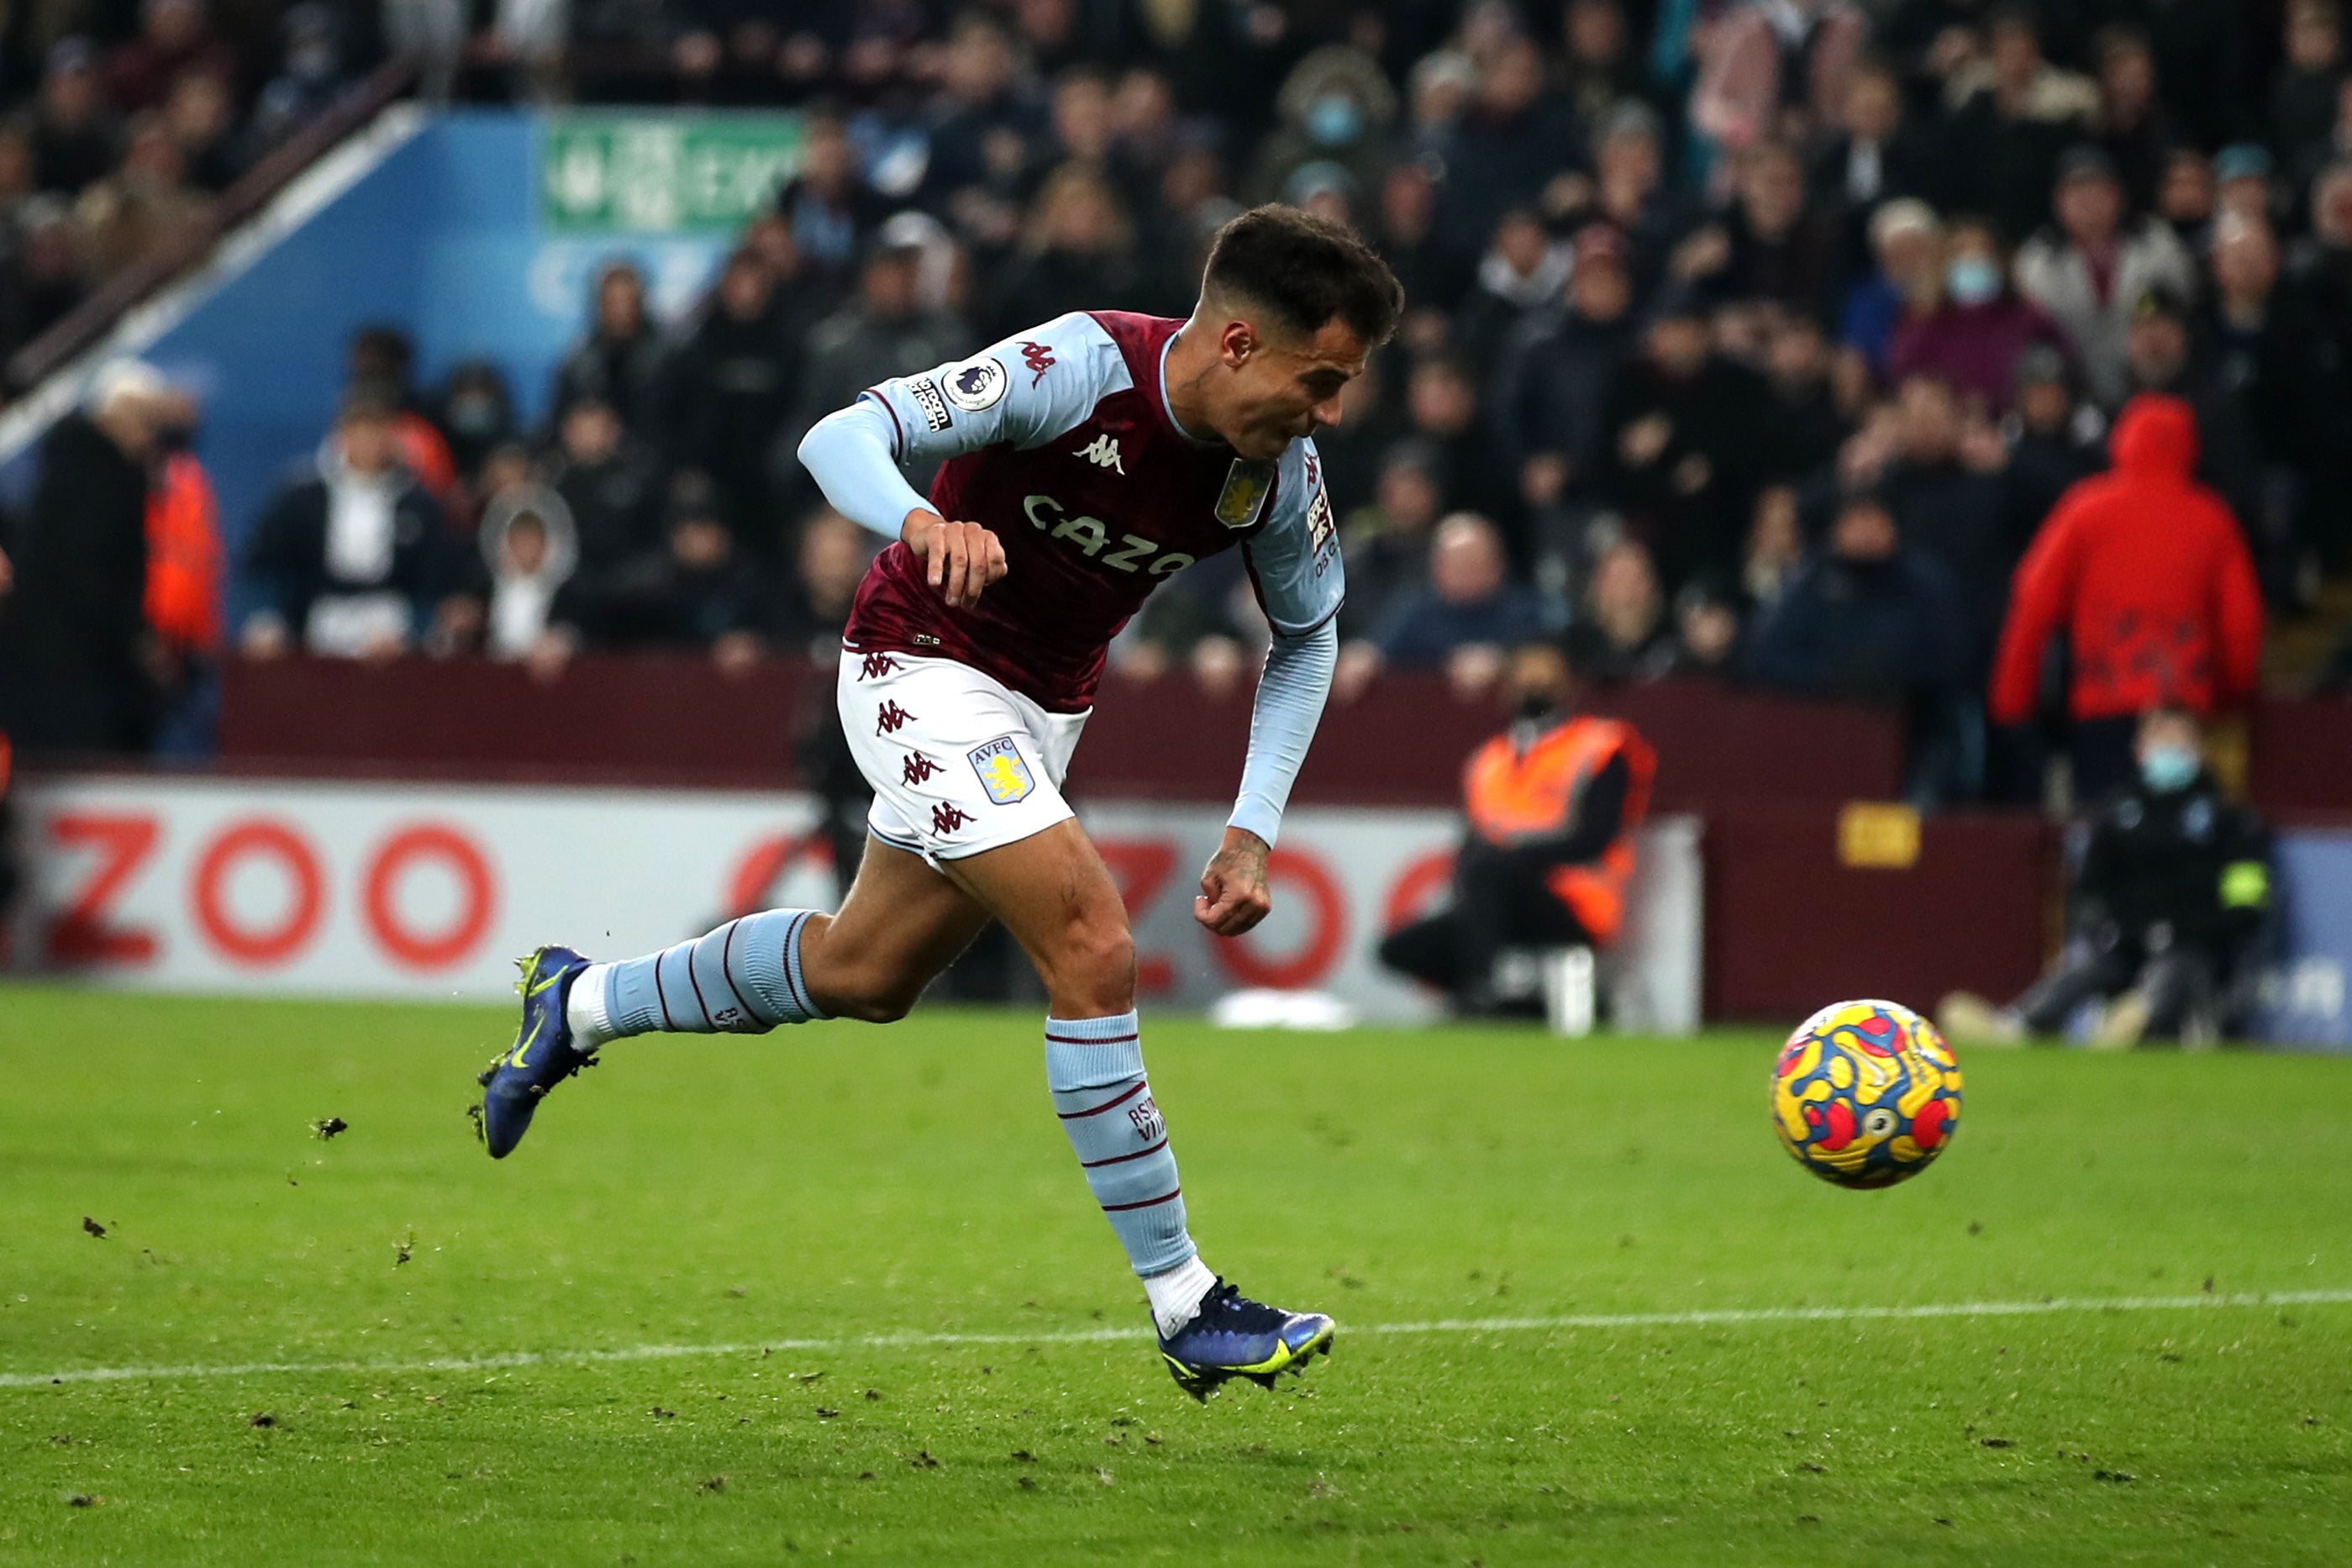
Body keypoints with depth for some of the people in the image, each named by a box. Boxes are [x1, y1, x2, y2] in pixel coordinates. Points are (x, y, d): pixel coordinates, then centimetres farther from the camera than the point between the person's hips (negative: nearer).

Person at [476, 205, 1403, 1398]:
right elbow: (839, 439, -30)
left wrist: (1255, 830, -3)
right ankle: (1182, 1304, -15)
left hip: (1043, 708, 7)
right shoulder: (1079, 367, -28)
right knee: (1093, 948, -20)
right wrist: (922, 522, -52)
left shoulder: (1279, 474, -11)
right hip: (926, 663, -7)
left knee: (865, 973, 20)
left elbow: (1306, 636, 7)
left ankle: (580, 1005, 42)